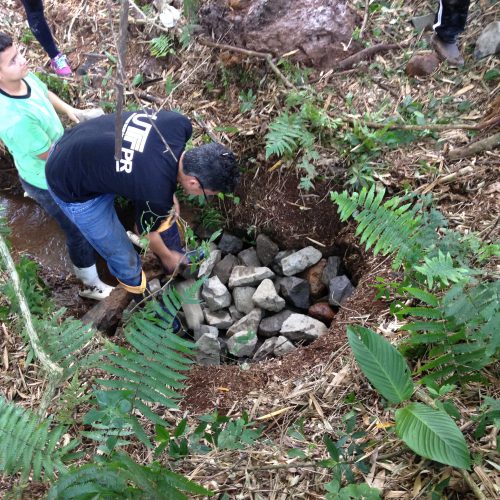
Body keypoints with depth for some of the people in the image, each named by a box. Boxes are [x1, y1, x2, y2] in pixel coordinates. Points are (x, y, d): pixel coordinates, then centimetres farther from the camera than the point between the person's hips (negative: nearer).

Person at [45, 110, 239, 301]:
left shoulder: (180, 124, -20)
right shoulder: (157, 192, -34)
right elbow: (148, 230, -12)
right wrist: (167, 256, 8)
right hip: (70, 185, -7)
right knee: (124, 258, 4)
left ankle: (178, 257, 38)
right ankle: (144, 297, 34)